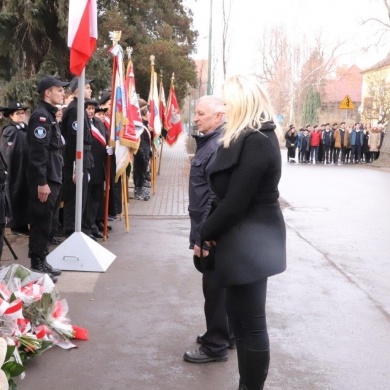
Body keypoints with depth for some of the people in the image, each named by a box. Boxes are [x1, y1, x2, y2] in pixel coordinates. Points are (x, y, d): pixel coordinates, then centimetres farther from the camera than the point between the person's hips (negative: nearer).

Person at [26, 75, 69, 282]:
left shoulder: (49, 115, 17)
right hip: (44, 180, -10)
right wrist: (42, 182, -24)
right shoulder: (41, 116, -15)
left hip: (52, 178, 10)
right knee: (41, 223, -4)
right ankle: (37, 266, 3)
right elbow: (38, 152, -21)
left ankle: (41, 262, 23)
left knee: (45, 222, 14)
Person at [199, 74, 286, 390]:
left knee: (250, 321, 0)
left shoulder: (254, 142, -20)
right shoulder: (257, 137, 12)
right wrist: (213, 229, 7)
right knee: (242, 316, 17)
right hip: (247, 239, 10)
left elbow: (236, 200, -21)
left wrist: (207, 231, -6)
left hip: (250, 242, -10)